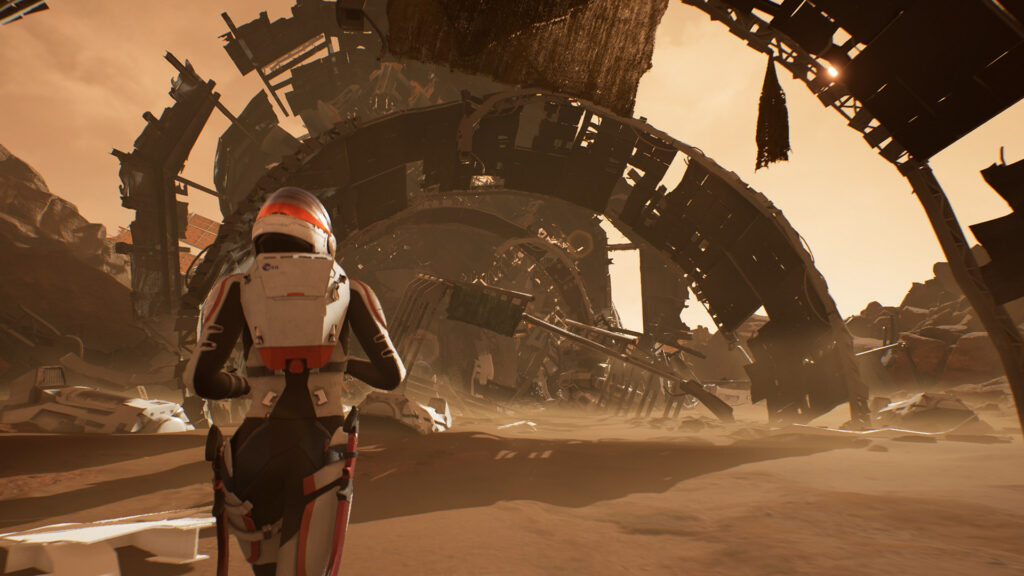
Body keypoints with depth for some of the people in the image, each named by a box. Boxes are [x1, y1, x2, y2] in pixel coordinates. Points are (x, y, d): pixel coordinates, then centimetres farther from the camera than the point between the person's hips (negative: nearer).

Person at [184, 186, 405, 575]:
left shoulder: (236, 288, 7)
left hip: (259, 446, 1)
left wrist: (244, 385, 17)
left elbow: (201, 379, -5)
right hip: (323, 448, 0)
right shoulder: (348, 289, 9)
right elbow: (391, 374, 5)